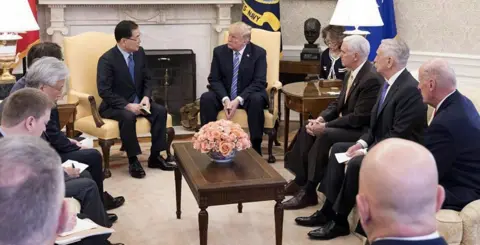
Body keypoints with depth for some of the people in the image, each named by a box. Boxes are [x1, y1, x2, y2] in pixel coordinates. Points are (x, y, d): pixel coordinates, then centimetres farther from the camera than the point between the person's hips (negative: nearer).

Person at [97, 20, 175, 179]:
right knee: (128, 117, -36)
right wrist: (127, 105, -28)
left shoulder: (139, 52, 1)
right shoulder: (107, 59, -18)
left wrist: (146, 97, -11)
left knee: (160, 111, -17)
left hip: (137, 102, 6)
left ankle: (155, 156, -6)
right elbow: (104, 91, -21)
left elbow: (147, 79, 9)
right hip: (114, 105, -6)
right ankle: (133, 160, -19)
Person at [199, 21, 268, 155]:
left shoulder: (259, 53, -8)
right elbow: (214, 79, -3)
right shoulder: (219, 51, 0)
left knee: (257, 100, -36)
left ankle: (256, 147, -26)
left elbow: (259, 82, -15)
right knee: (206, 98, -26)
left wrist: (238, 100, -27)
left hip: (248, 96, -2)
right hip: (224, 96, 3)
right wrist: (225, 99, -23)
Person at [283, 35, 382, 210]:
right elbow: (338, 103, 12)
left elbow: (359, 118, -25)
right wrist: (321, 118, -6)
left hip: (361, 131, -10)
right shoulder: (352, 73, 7)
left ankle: (308, 191, -18)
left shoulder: (372, 79, -23)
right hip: (346, 123, 10)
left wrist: (325, 126, -22)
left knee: (325, 136, -28)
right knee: (308, 130, -1)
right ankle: (300, 180, 5)